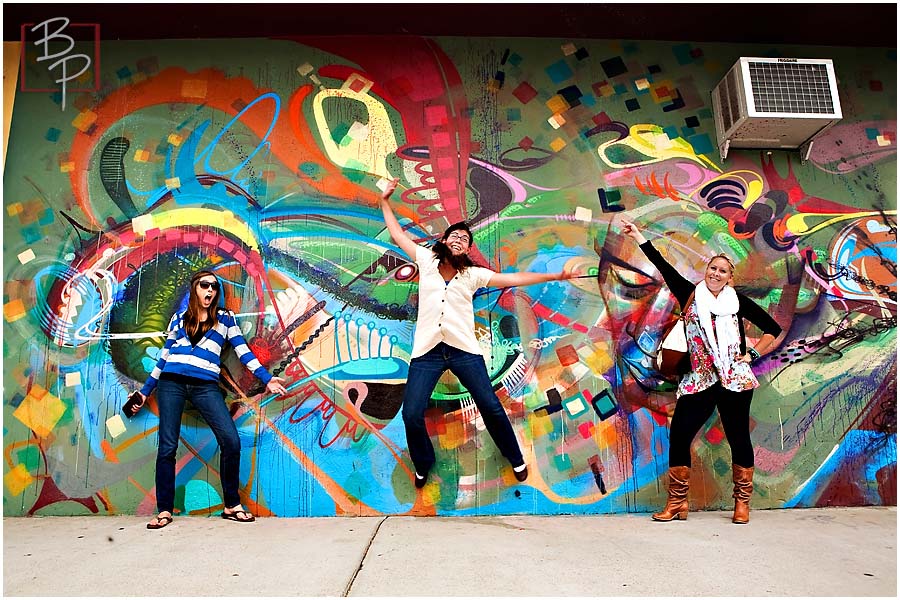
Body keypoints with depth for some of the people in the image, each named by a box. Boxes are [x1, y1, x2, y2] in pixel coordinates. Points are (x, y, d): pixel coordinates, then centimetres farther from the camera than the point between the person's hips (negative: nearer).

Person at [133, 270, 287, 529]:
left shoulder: (225, 318, 13)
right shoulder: (179, 319, 17)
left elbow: (243, 351, 8)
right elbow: (164, 356, 21)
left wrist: (266, 378, 0)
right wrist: (145, 390, 22)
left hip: (205, 386, -1)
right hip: (172, 383, 2)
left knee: (231, 441, -14)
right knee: (167, 447, 1)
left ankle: (231, 505, 0)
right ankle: (164, 510, 16)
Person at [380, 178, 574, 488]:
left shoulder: (473, 274, 9)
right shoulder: (427, 261, 11)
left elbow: (513, 279, 7)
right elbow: (397, 234, 18)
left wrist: (554, 276, 4)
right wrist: (385, 201, 18)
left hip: (464, 349, 0)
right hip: (426, 352, 0)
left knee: (491, 407, 1)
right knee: (411, 415, -5)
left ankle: (515, 457, 27)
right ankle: (423, 465, 24)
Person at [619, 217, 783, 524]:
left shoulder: (738, 301, 7)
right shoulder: (690, 294, 8)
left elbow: (773, 329, 14)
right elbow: (662, 265, 2)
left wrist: (754, 354, 3)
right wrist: (638, 236, -2)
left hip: (735, 380, 0)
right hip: (699, 381, 1)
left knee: (738, 438, 6)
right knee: (678, 435, -4)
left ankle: (742, 503, 23)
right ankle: (677, 504, 8)